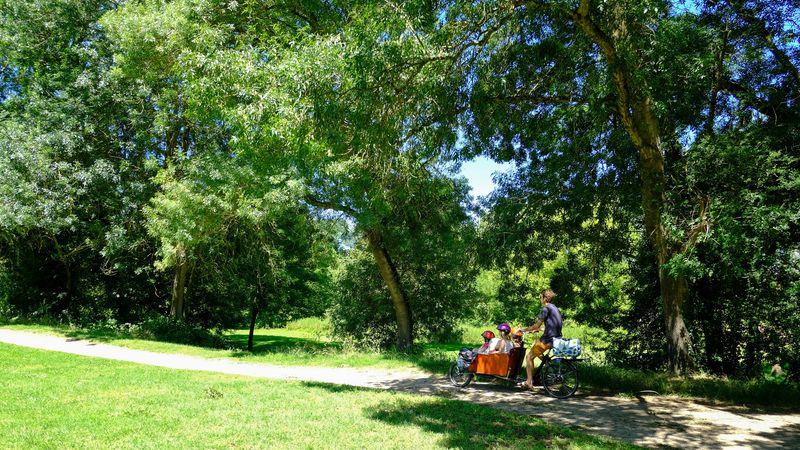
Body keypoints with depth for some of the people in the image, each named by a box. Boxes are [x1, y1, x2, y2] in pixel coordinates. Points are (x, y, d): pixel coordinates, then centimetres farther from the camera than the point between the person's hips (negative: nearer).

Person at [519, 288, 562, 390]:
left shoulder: (546, 309, -12)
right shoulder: (555, 309, 16)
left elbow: (537, 325, -13)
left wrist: (524, 329, 0)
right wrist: (538, 329, 26)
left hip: (548, 340, -9)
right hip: (557, 339, 9)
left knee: (529, 357, 3)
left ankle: (529, 382, 1)